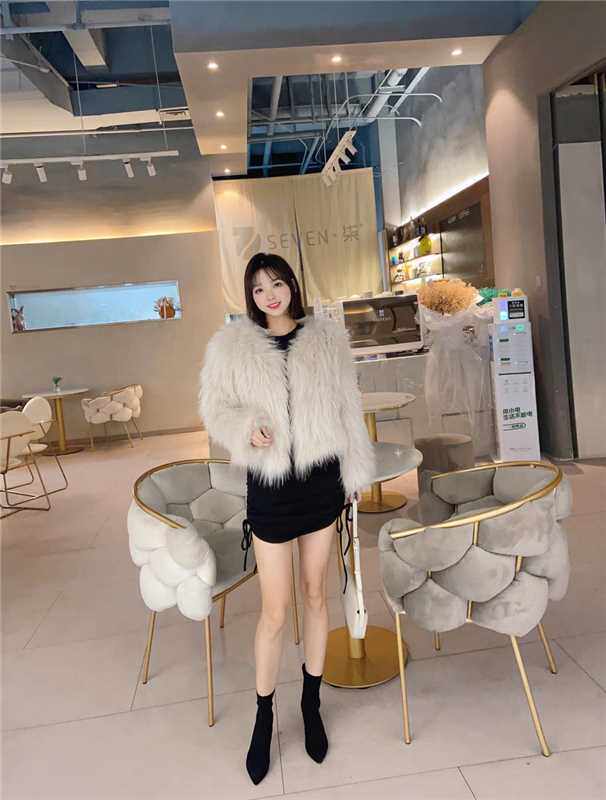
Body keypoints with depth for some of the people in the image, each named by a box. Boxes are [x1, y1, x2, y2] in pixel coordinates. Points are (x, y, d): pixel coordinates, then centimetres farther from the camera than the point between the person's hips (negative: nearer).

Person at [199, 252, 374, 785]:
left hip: (321, 481, 2)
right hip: (270, 486, -1)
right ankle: (264, 715, 26)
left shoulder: (328, 338, 2)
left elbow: (349, 410, 6)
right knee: (275, 611, 3)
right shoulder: (232, 346, -2)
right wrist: (245, 427, -18)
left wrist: (357, 474, 6)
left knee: (315, 595, 15)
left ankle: (312, 704, 35)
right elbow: (215, 409, 3)